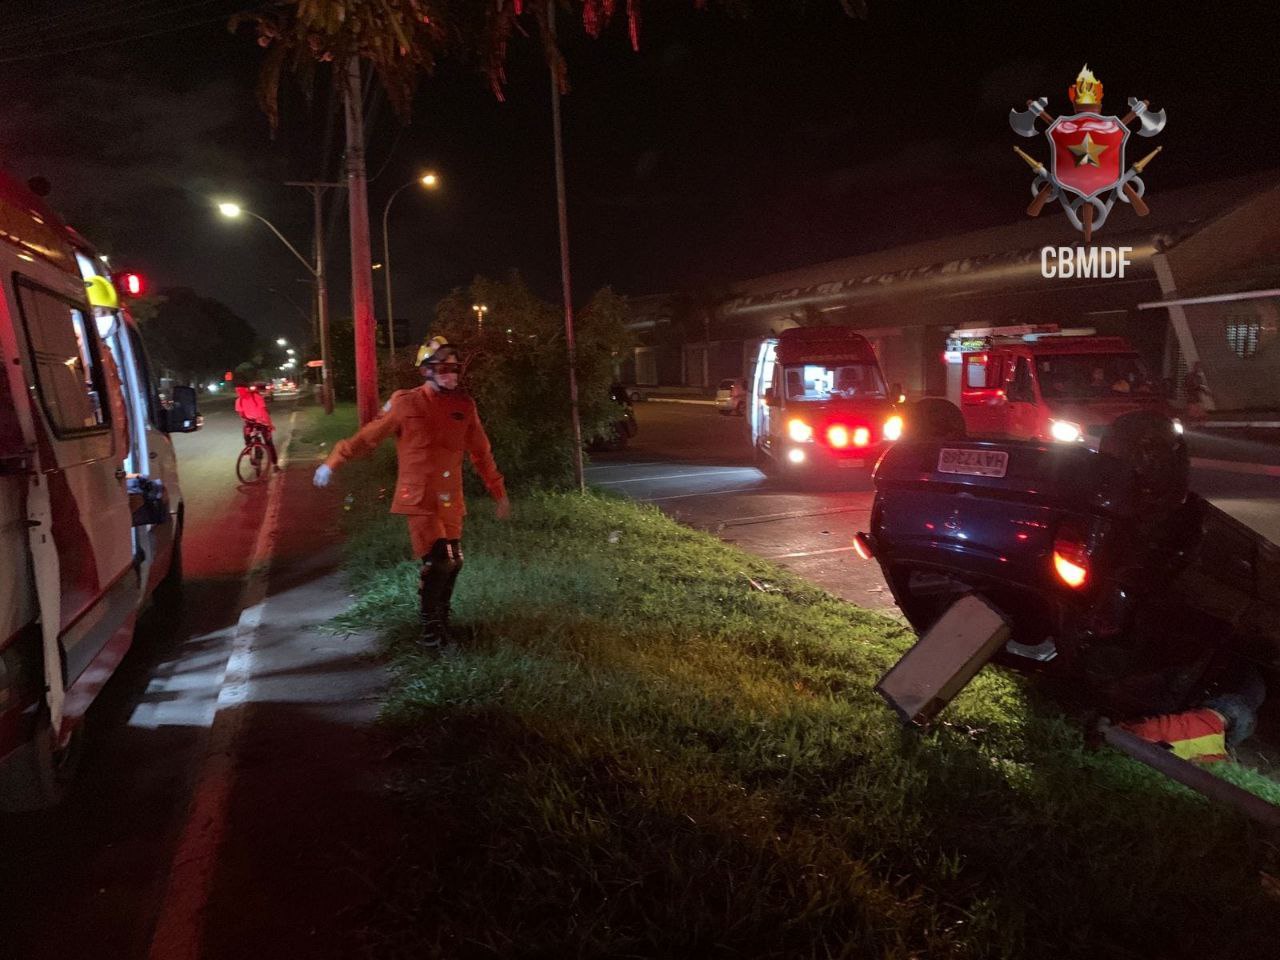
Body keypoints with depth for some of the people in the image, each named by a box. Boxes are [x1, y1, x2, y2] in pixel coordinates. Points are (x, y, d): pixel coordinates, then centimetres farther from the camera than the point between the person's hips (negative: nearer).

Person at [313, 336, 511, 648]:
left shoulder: (464, 406, 4)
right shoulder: (406, 403, -7)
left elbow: (481, 453, 12)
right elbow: (369, 436, 0)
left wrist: (500, 494, 15)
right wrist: (333, 462, 0)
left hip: (451, 499, 5)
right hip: (419, 497, -4)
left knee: (453, 562, 9)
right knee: (438, 561, -14)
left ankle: (440, 619, 31)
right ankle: (429, 623, 7)